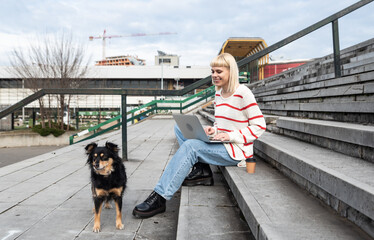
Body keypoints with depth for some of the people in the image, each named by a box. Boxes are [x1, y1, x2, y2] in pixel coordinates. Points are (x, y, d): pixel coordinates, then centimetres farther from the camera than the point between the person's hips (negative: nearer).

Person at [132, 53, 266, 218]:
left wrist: (230, 136, -20)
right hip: (220, 145, 8)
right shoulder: (218, 93, 12)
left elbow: (260, 126, -12)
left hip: (237, 151, -8)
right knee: (180, 127, -2)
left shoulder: (242, 93, -11)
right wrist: (214, 130, -2)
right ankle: (202, 170, -9)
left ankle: (159, 198, -27)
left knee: (190, 146, -29)